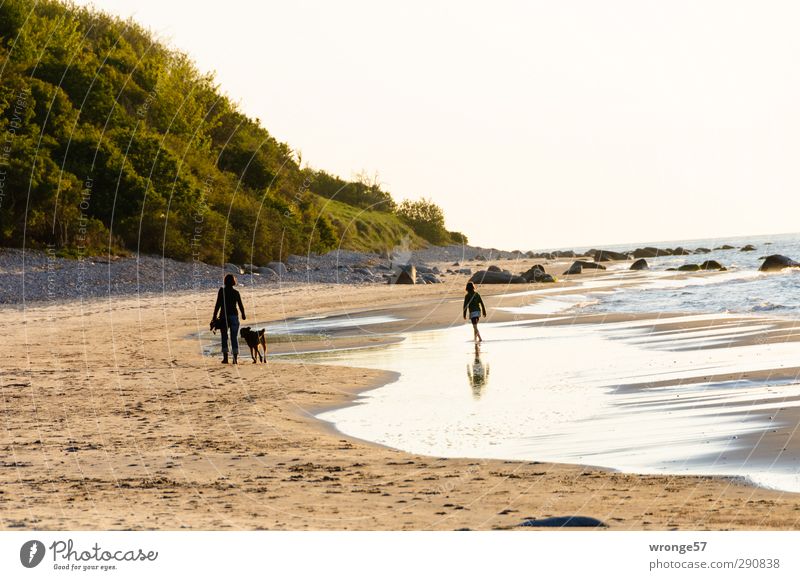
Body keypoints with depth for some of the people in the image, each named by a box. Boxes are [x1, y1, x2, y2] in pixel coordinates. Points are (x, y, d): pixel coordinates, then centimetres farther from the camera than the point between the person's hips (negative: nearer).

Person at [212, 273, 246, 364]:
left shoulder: (222, 291, -5)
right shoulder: (236, 292, 0)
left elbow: (218, 304, -9)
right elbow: (240, 305, 3)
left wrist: (214, 316, -3)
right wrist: (243, 315, 20)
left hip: (224, 316, -1)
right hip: (234, 316, 1)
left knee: (224, 337, 8)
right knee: (234, 337, 5)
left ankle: (225, 357, 3)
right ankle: (235, 358, 0)